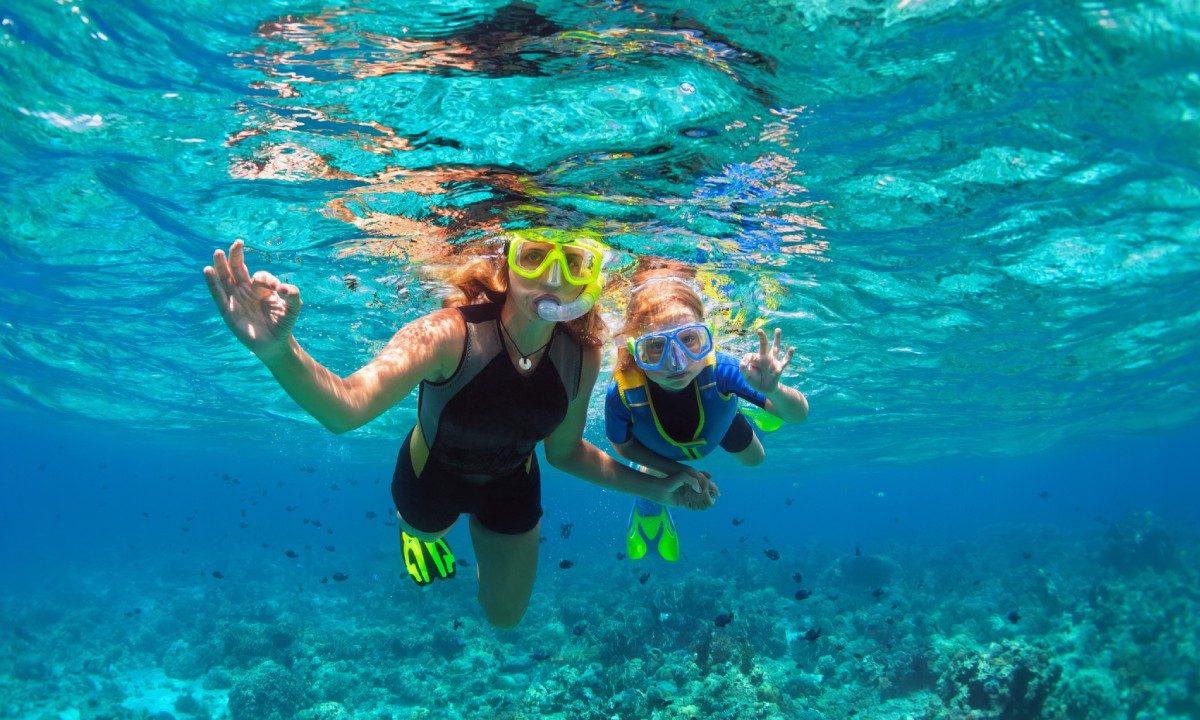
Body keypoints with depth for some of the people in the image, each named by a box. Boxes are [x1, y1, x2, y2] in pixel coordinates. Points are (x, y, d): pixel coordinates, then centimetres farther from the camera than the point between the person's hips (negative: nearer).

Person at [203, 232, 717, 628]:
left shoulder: (581, 356, -27)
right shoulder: (449, 335, -41)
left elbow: (564, 451, -9)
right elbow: (346, 408, -57)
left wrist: (654, 488, -12)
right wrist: (280, 352, -76)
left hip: (512, 486, 3)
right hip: (432, 476, -3)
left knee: (505, 616, 24)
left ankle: (485, 539, 53)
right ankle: (416, 531, 68)